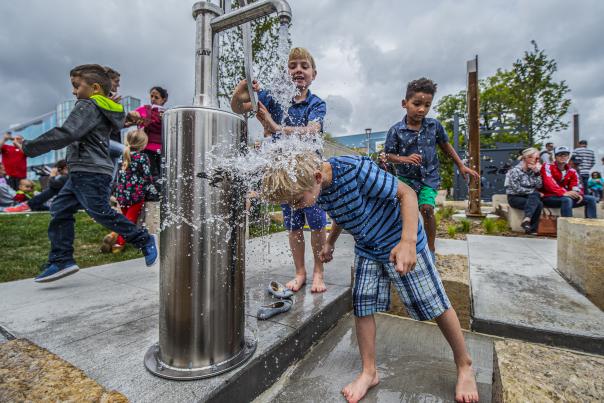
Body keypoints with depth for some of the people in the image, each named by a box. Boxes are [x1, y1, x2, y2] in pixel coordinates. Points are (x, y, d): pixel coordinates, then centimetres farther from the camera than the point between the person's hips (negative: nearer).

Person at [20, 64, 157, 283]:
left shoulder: (88, 106, -9)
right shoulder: (106, 110, 20)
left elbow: (67, 134, -19)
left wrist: (31, 147, -11)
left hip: (90, 173, -10)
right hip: (81, 174, 10)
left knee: (102, 213, -7)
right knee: (60, 210, 9)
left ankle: (144, 240, 5)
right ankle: (61, 260, 10)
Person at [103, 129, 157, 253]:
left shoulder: (124, 156, 10)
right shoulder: (143, 157, -8)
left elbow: (119, 175, 15)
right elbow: (147, 176, -9)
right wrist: (153, 190, 3)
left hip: (122, 193, 6)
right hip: (136, 193, -5)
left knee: (126, 219, 21)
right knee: (131, 220, 4)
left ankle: (115, 236, 1)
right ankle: (119, 242, -10)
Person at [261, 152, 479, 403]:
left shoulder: (357, 169, -33)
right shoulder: (317, 189, -11)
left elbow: (407, 193, -25)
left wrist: (408, 242, -36)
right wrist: (330, 242, 19)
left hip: (400, 243, -5)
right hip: (366, 249, 6)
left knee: (435, 305, 5)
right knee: (361, 306, 2)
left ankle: (464, 367, 30)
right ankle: (369, 372, 22)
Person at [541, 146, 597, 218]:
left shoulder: (572, 171, 12)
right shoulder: (547, 167, -8)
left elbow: (575, 186, 4)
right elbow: (549, 183, -22)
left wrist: (578, 194, -20)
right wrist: (564, 193, -33)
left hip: (566, 196, 7)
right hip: (549, 197, -7)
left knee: (591, 199, -3)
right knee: (567, 199, -34)